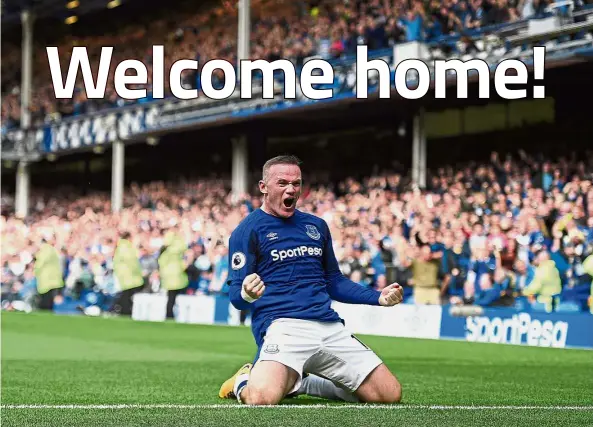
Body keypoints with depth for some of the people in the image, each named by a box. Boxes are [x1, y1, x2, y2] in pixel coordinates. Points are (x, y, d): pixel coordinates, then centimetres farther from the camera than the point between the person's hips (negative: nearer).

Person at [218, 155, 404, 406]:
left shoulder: (317, 226, 20)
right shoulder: (248, 230, 3)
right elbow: (236, 297, -2)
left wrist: (379, 297, 13)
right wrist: (247, 294, -26)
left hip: (329, 326, 6)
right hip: (282, 325, -6)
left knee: (390, 394, -2)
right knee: (263, 398, -36)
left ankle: (297, 382, 16)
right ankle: (244, 383, 6)